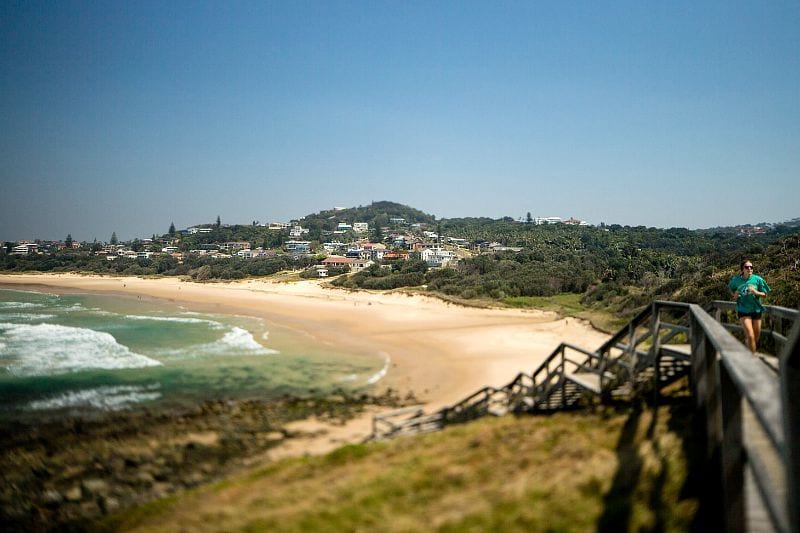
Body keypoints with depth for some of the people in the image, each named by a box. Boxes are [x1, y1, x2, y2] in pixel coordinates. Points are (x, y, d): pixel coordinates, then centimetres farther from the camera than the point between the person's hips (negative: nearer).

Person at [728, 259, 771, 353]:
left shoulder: (757, 279, -8)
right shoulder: (736, 280, -6)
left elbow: (764, 294, 0)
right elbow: (731, 290, 13)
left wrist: (756, 292, -20)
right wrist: (734, 296, -8)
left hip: (756, 310, 2)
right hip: (743, 311, -2)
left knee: (756, 337, 14)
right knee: (750, 336, -14)